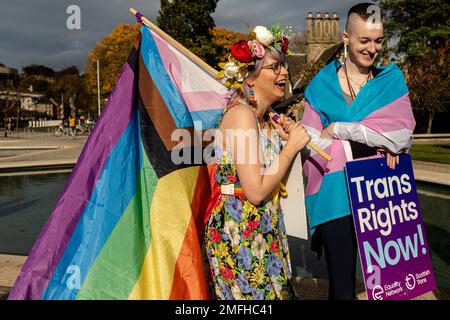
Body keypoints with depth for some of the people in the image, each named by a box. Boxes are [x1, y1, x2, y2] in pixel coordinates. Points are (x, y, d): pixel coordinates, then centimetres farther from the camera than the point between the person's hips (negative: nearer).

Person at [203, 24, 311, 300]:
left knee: (276, 291, 16)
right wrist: (292, 146, -14)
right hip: (239, 231, -9)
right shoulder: (241, 114, -18)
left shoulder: (265, 117, 10)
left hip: (263, 230, 9)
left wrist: (284, 138, 2)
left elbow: (272, 178, 12)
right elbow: (256, 191, -22)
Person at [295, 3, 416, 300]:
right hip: (337, 198, -1)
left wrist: (339, 129, -10)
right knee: (342, 286, 4)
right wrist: (374, 139, -11)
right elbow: (308, 146, -1)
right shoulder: (322, 85, 4)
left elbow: (404, 133, -5)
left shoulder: (392, 80, 9)